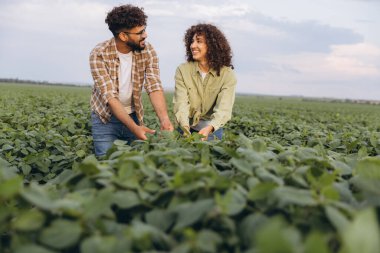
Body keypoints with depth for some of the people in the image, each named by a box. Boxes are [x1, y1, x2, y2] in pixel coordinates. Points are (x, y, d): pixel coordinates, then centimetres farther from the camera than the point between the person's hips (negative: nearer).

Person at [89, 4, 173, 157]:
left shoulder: (147, 51, -11)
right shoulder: (99, 54, -21)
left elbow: (154, 87, -19)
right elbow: (110, 96, -27)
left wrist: (164, 119, -37)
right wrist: (134, 127, -39)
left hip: (134, 115, 3)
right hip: (105, 117, -3)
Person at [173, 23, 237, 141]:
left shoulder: (227, 75, -10)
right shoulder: (182, 70, -6)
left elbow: (224, 109, -21)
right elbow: (181, 104, -16)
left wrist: (209, 128, -41)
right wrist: (185, 129, -35)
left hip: (212, 130, -1)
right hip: (187, 129, 1)